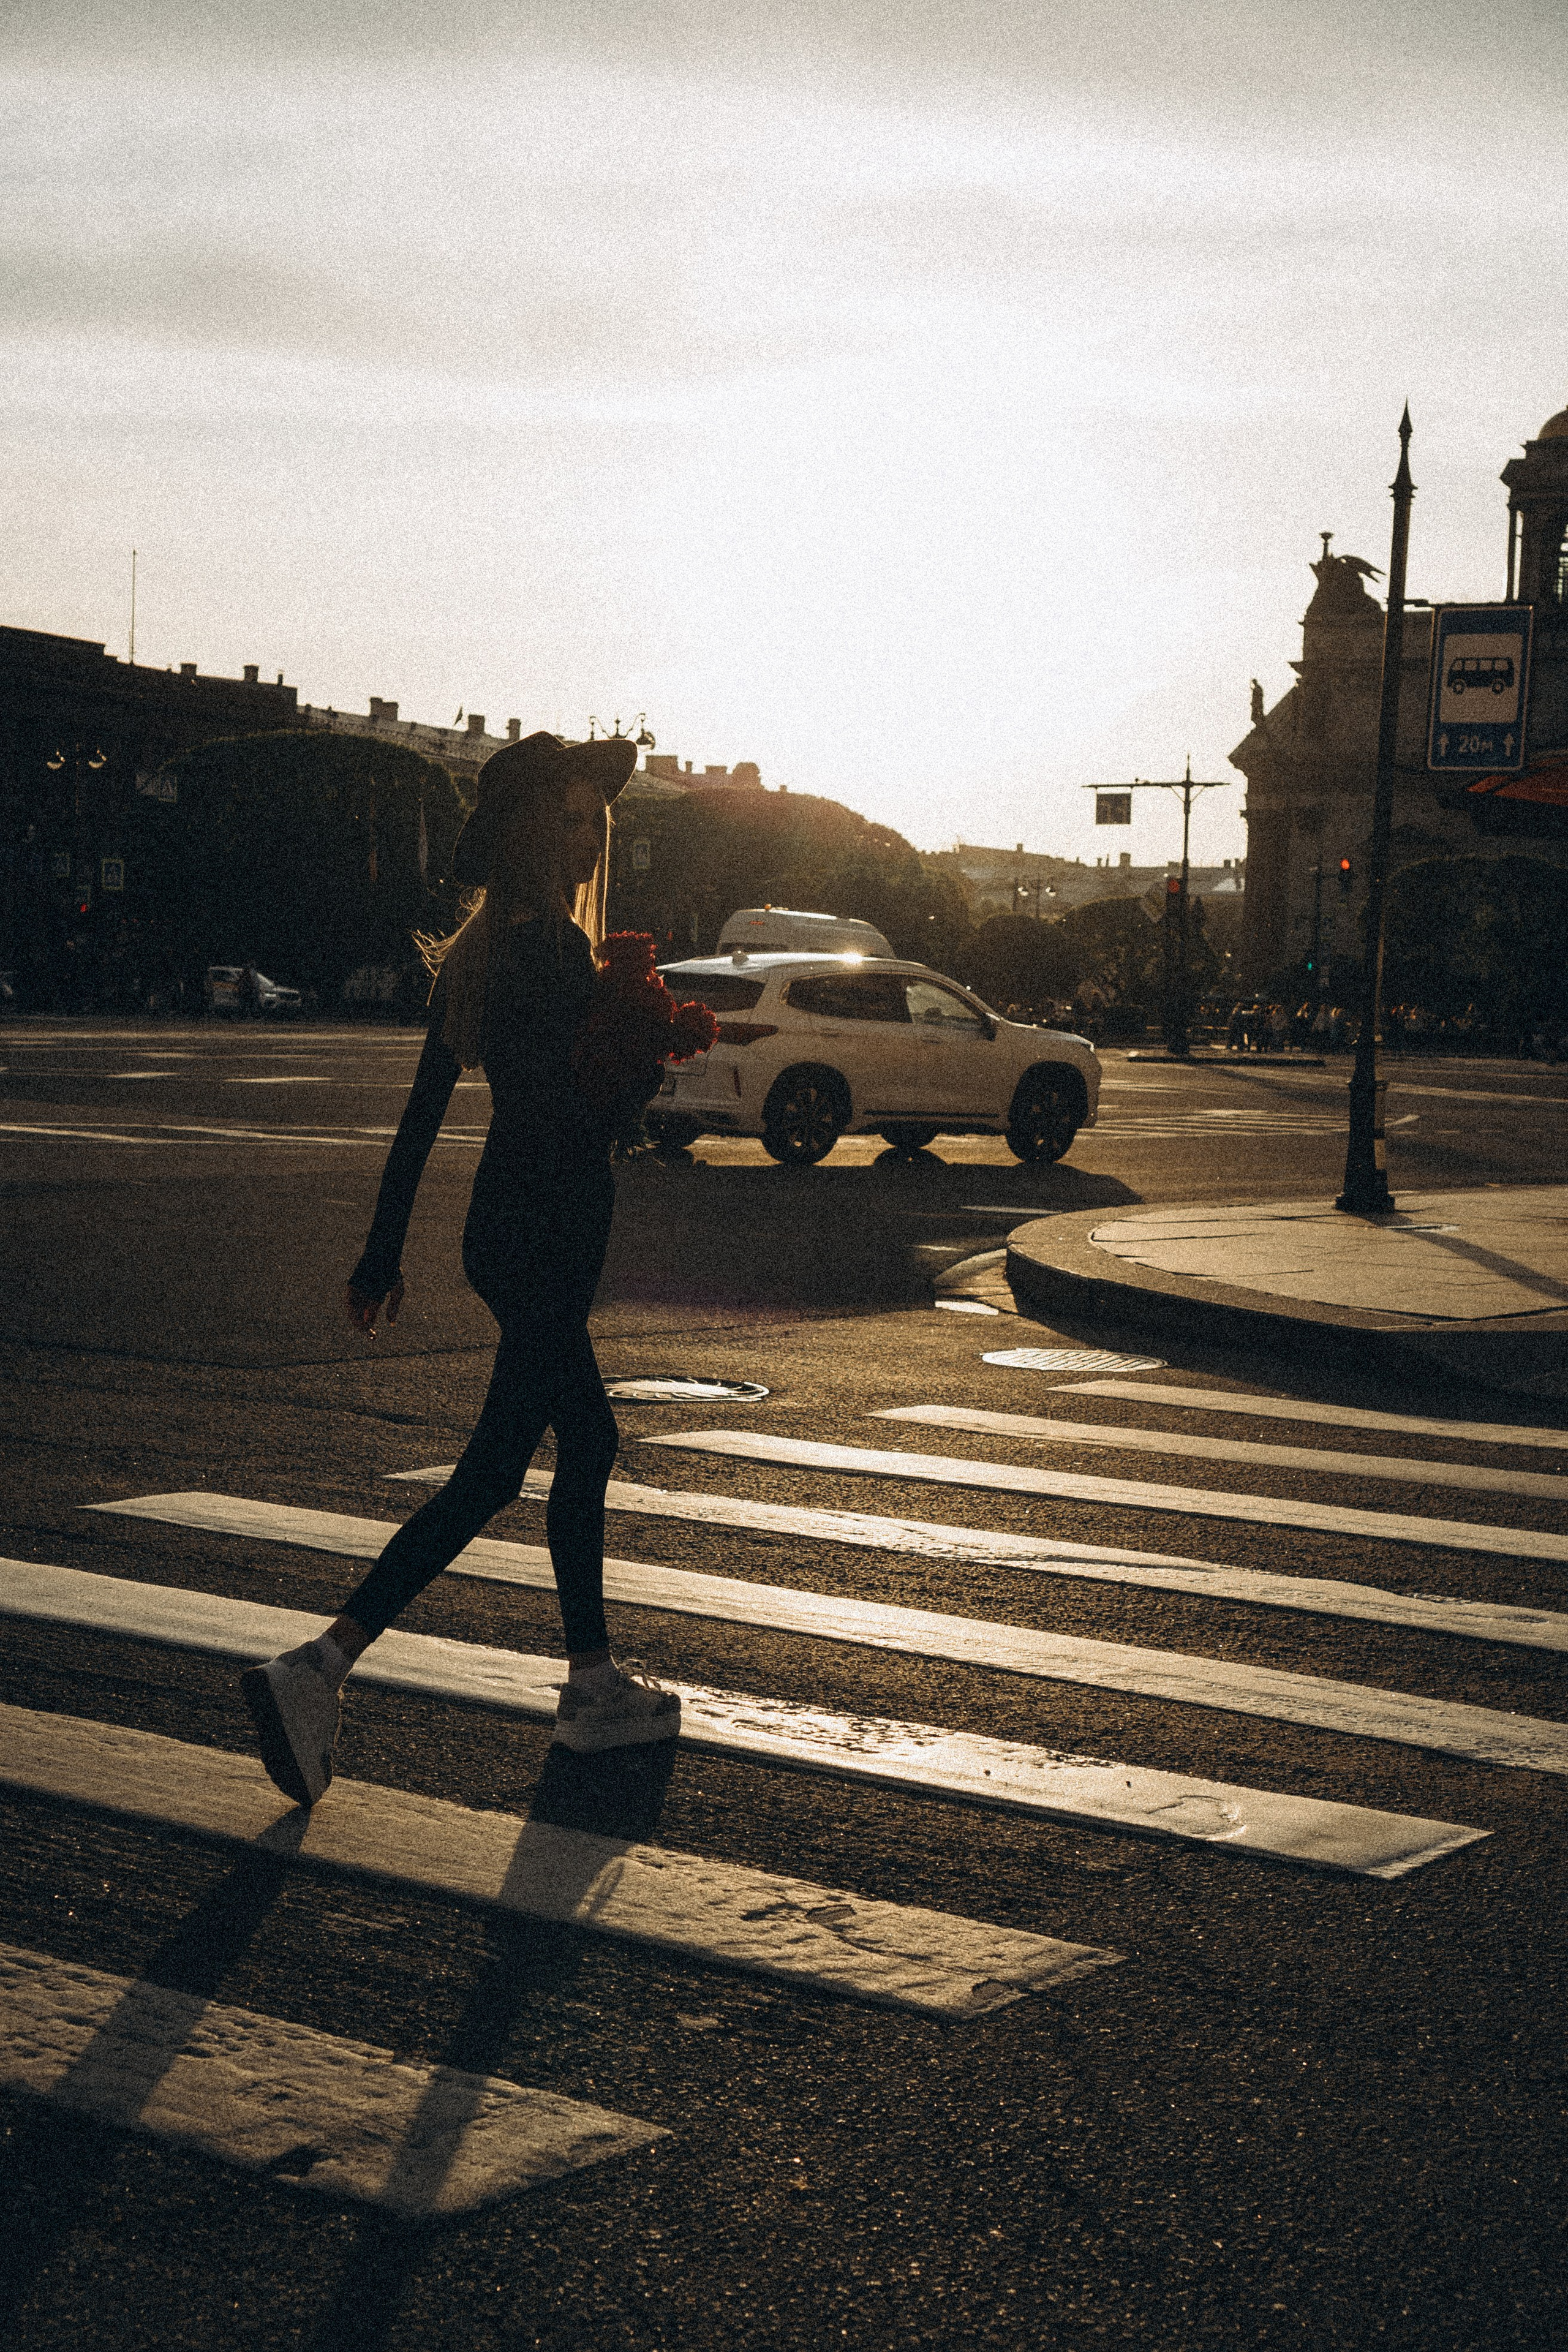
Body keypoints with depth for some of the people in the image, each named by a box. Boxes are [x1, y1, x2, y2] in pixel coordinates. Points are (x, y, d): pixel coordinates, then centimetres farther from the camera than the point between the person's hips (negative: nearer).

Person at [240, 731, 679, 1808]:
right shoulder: (556, 954, -17)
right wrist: (652, 1049, -3)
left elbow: (423, 1113, 14)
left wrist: (386, 1252, 18)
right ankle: (319, 1669, -11)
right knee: (495, 1468, -7)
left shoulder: (477, 953, 11)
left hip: (506, 1229, 10)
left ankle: (595, 1683, 25)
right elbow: (587, 1118, -21)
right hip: (549, 1232, -10)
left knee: (588, 1442, 18)